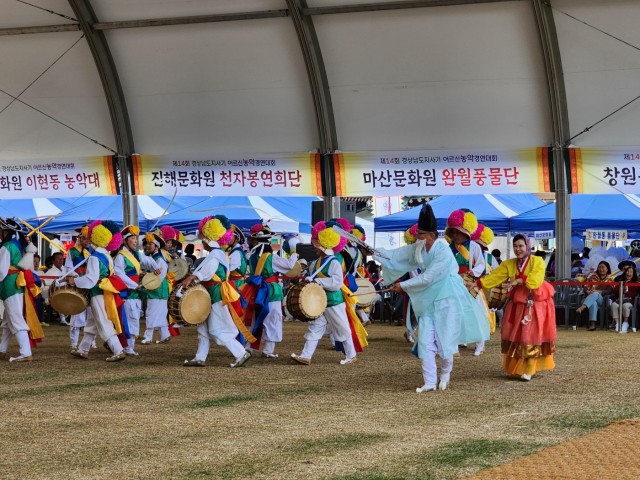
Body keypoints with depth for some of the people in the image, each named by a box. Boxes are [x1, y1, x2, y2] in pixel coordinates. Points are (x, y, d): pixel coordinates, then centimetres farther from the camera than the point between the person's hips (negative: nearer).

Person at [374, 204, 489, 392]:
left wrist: (403, 286, -17)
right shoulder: (418, 248, 0)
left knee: (444, 341, 1)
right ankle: (429, 382, 4)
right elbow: (395, 255, 7)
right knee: (425, 342, 0)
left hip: (446, 302, -7)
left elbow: (427, 278, -23)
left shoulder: (443, 251, -22)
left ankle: (445, 374, 27)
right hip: (428, 302, 7)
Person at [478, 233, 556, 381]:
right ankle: (517, 368, 14)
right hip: (518, 304, 4)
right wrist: (478, 283, -18)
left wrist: (519, 280, -24)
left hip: (537, 304, -4)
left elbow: (536, 280, -22)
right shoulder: (508, 264, 3)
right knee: (516, 336, 3)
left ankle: (529, 370, -1)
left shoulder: (537, 261, -9)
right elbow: (494, 277, -5)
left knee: (532, 336, -6)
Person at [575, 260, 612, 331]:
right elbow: (586, 288, 11)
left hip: (601, 299, -1)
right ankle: (592, 324, -57)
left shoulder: (609, 279, 13)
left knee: (595, 294, -39)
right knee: (593, 303, -39)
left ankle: (581, 308, -62)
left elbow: (609, 291, -4)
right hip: (590, 298, 1)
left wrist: (599, 291, -20)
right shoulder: (593, 276, 18)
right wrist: (588, 292, -13)